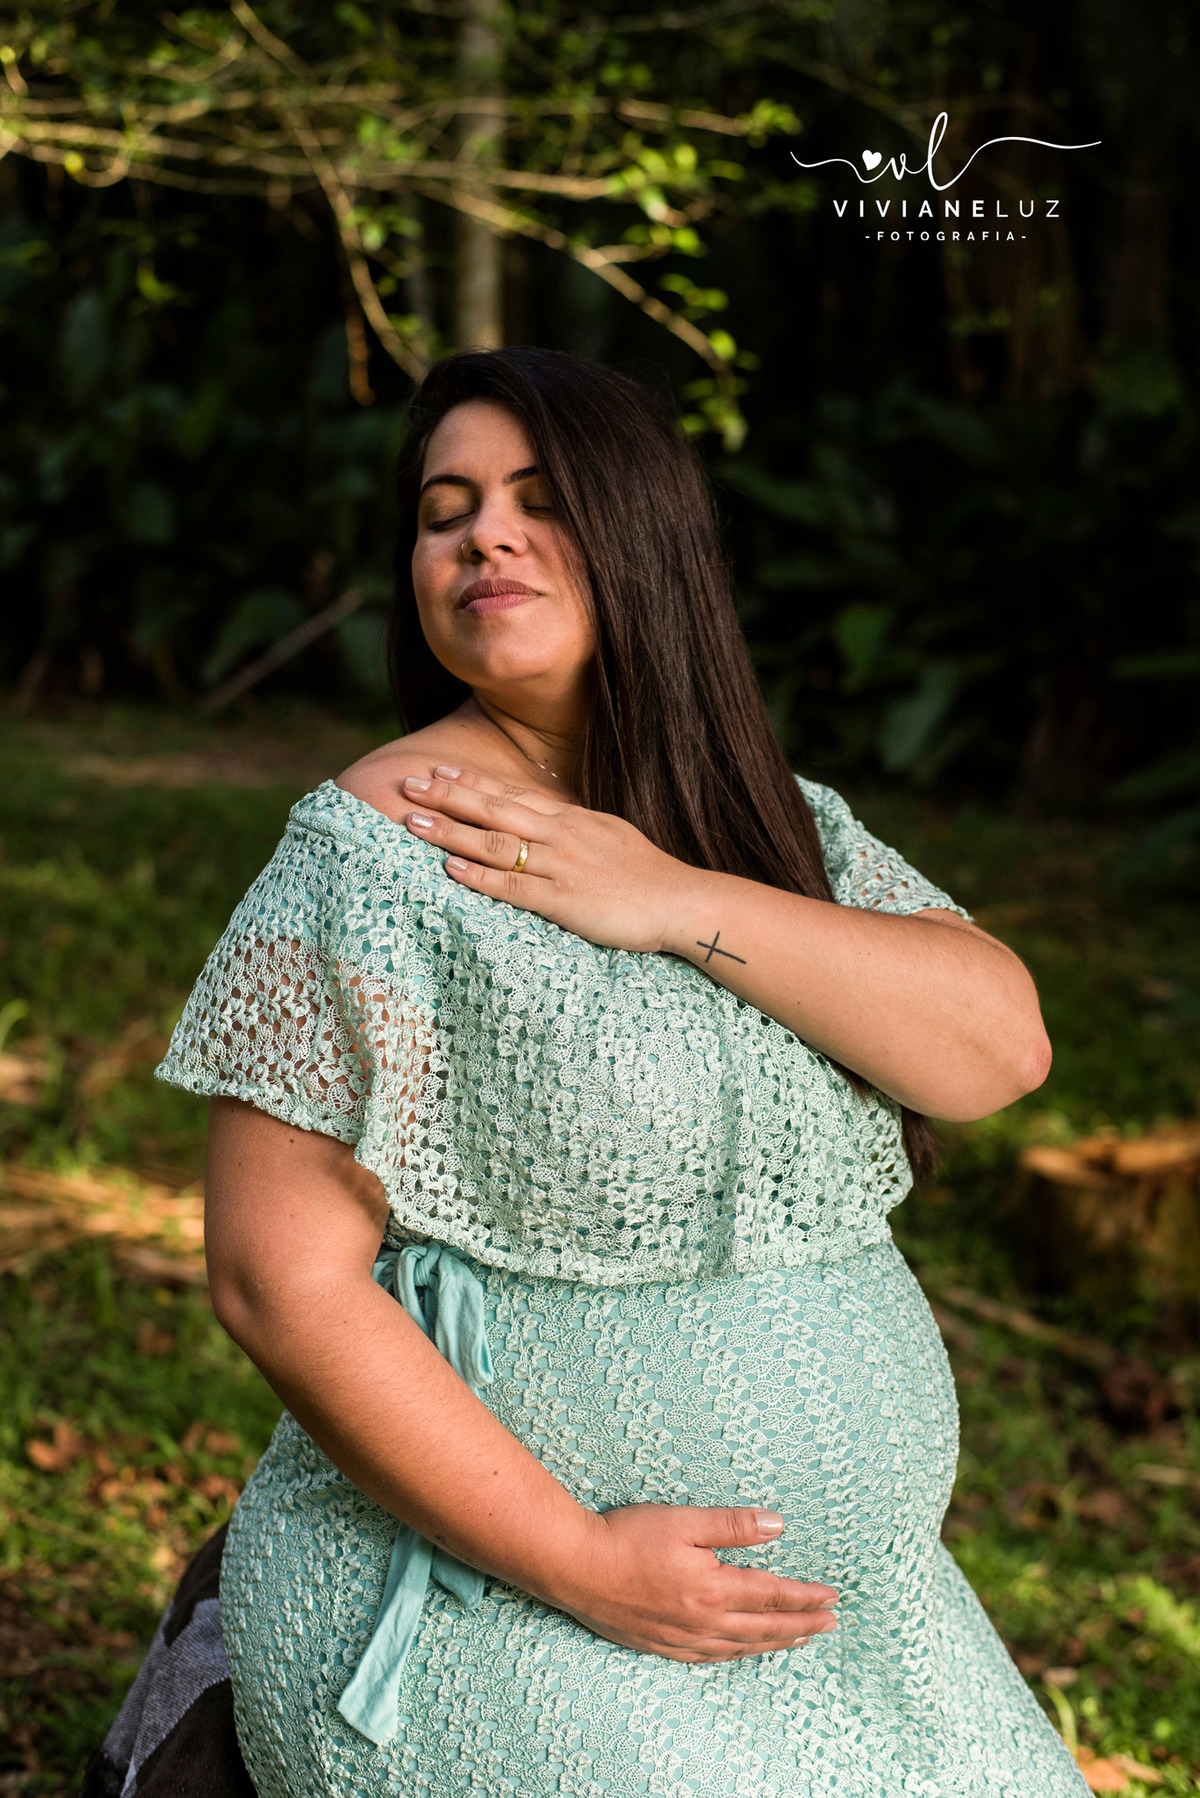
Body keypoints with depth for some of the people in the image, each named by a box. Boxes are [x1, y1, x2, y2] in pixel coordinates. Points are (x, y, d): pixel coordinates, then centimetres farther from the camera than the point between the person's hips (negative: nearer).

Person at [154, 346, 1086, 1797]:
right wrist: (579, 1562, -18)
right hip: (502, 1614, -6)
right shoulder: (376, 850, -13)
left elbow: (999, 1046, -8)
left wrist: (679, 904, -18)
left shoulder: (785, 829, 7)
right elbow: (281, 1282, -16)